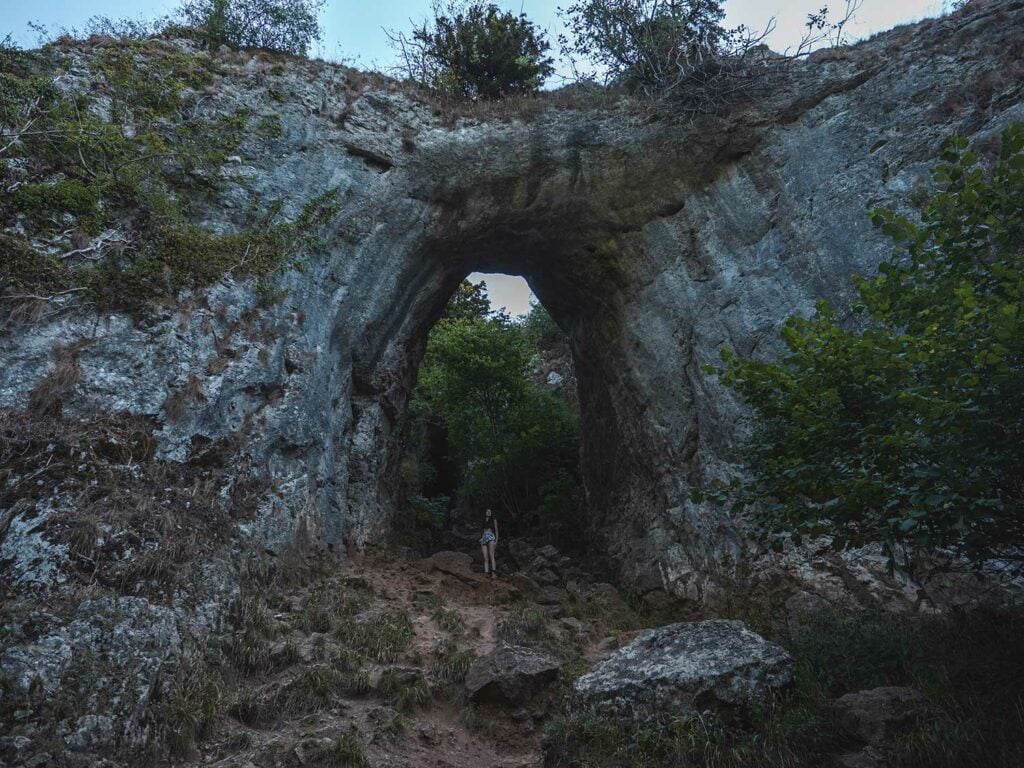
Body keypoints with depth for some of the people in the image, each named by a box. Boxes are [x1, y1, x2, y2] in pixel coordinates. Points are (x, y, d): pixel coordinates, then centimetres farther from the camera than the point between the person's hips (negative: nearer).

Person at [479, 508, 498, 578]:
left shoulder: (494, 520, 14)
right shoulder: (484, 520, 27)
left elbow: (496, 530, 7)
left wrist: (496, 540, -6)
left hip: (491, 537, -5)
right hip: (484, 538, 5)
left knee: (491, 555, -20)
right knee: (485, 558, -7)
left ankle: (493, 573, -31)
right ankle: (486, 573, -16)